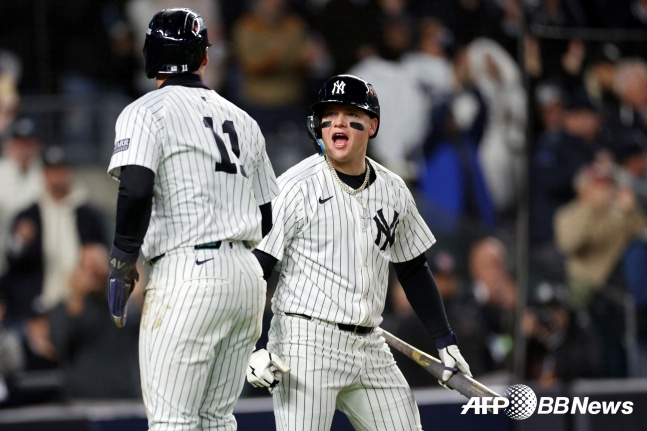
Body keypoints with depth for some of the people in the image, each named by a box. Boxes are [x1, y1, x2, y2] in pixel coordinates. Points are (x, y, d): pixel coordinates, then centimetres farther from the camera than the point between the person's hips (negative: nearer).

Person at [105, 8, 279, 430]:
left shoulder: (146, 111, -2)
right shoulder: (242, 119, 18)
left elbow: (136, 190, -19)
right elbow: (266, 217, 19)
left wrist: (122, 264, -10)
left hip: (189, 274, -7)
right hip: (248, 274, 7)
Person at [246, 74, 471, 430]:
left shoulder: (393, 191, 11)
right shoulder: (297, 187, -7)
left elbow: (413, 269, 21)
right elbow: (254, 268, -10)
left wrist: (444, 340, 17)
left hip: (369, 347, 6)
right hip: (307, 342, -6)